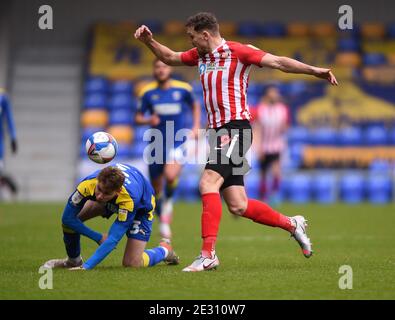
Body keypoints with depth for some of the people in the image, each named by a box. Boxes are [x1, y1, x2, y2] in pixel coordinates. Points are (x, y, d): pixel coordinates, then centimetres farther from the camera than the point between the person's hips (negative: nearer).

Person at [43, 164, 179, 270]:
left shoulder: (129, 200, -47)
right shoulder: (88, 184, -38)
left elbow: (113, 239, -46)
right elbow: (68, 218, -26)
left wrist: (86, 267, -52)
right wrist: (98, 238, -27)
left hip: (140, 206, -4)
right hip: (110, 202, 4)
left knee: (132, 263, -17)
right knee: (69, 221, -17)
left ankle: (164, 250, 17)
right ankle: (74, 260, 13)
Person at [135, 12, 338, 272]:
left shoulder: (238, 52, -7)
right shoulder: (200, 55, 16)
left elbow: (278, 62, -11)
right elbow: (170, 58, 31)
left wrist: (315, 71, -20)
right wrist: (149, 41, 15)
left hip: (235, 130, -8)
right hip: (217, 132, 8)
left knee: (208, 183, -22)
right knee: (238, 207, 4)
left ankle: (208, 254, -21)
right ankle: (292, 225, 23)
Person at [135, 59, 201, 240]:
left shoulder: (183, 89, 0)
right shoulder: (148, 92, 0)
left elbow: (195, 106, 19)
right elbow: (138, 118, 5)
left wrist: (196, 127, 8)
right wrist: (148, 120, -17)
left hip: (178, 142, -2)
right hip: (157, 143, 2)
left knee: (171, 175, -31)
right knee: (156, 189, 8)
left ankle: (168, 202, -2)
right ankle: (164, 221, 32)